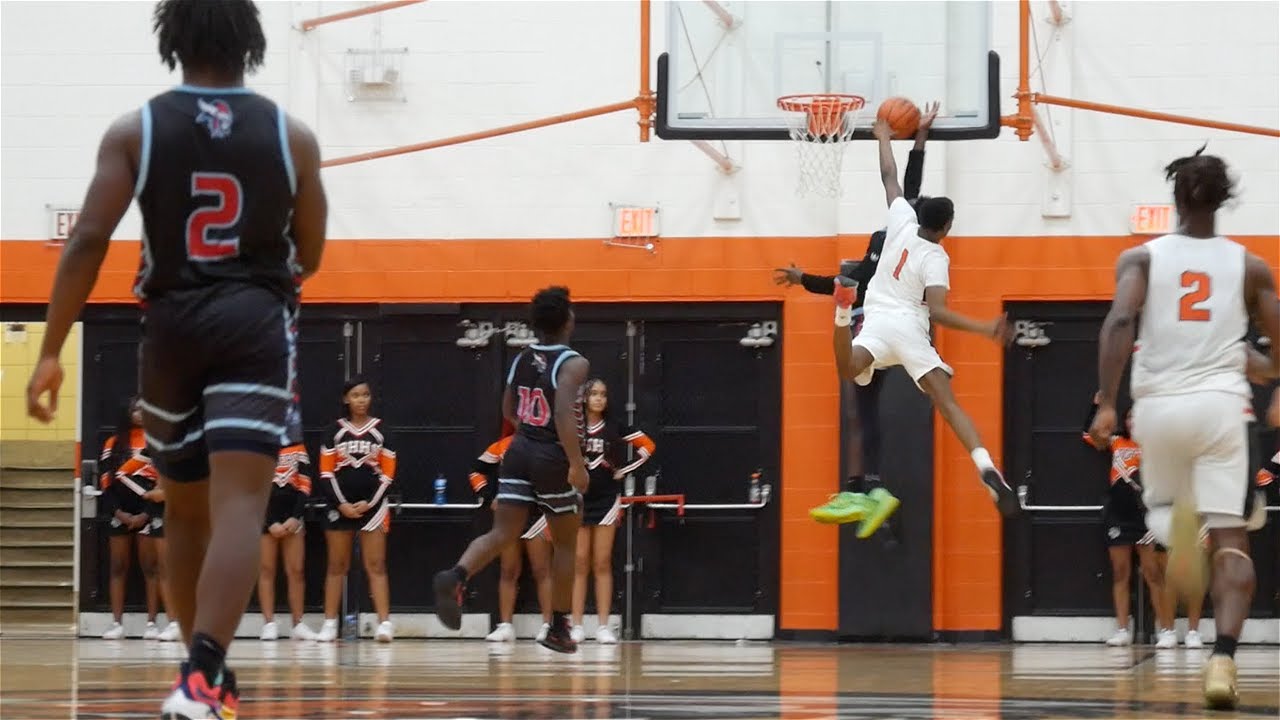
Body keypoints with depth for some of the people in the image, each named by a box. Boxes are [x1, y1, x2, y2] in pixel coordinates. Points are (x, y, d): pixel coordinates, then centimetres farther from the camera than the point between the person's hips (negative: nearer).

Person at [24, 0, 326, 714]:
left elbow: (88, 241, -7)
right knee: (238, 508, -13)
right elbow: (310, 256, 12)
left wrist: (51, 352, -5)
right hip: (256, 321, -2)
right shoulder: (292, 134, 4)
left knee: (186, 511, 19)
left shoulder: (134, 131, 2)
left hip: (172, 323, 2)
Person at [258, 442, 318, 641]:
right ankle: (269, 624, -4)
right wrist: (271, 523, -10)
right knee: (266, 570, -4)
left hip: (292, 514, 2)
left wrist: (295, 517, -6)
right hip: (265, 514, -2)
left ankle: (298, 624, 0)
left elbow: (305, 485, 7)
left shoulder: (299, 448, 12)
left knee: (296, 570, -2)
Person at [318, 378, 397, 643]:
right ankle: (330, 624, 5)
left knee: (375, 565, -6)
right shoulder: (336, 430, 5)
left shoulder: (379, 430, 5)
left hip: (372, 505, -1)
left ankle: (384, 623, -13)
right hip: (340, 505, 1)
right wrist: (341, 504, -8)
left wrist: (370, 503, -7)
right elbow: (326, 472, 3)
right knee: (337, 566, 4)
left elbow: (388, 473, 3)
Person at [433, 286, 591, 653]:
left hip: (520, 451, 5)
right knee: (565, 543, 12)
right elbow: (564, 413, -26)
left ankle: (456, 576, -33)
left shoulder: (522, 359, 9)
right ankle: (558, 629, 18)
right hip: (554, 458, -5)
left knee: (502, 533, -3)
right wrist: (577, 464, -24)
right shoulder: (573, 364, -12)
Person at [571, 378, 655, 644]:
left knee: (602, 564, 2)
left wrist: (624, 471, 2)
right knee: (579, 564, 0)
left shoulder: (615, 429, 3)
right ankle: (577, 625, 1)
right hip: (577, 500, -1)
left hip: (606, 501, 1)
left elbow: (647, 446, 7)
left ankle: (604, 626, 2)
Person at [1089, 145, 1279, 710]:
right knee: (1230, 540, 0)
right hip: (1221, 403, -1)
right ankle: (1223, 659, -21)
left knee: (1163, 505, 24)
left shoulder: (1141, 257, 5)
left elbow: (1119, 322, -11)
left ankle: (1176, 523, -16)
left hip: (1159, 404, 1)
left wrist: (1106, 402, -13)